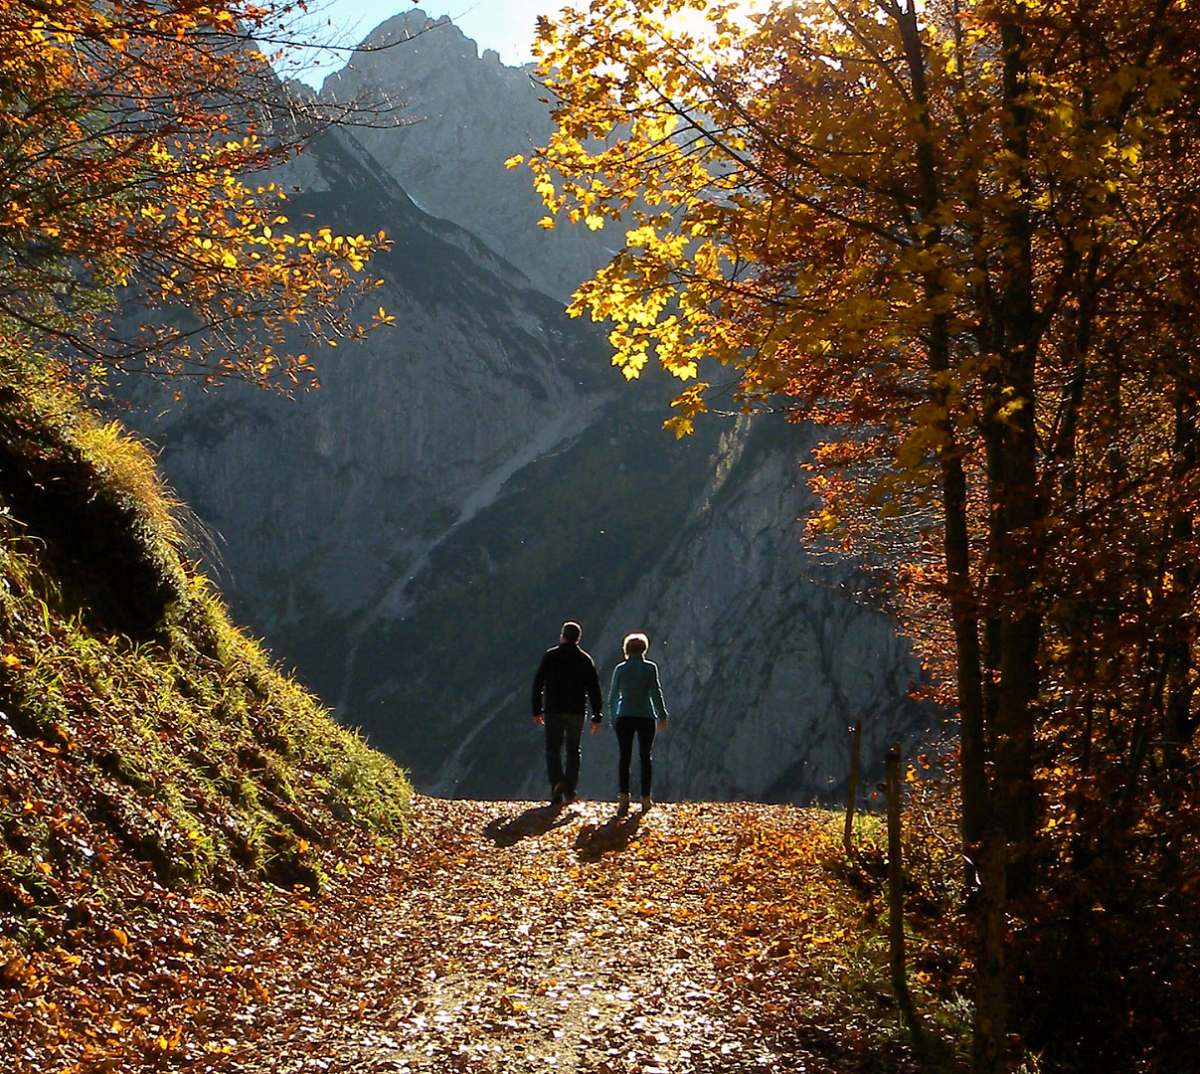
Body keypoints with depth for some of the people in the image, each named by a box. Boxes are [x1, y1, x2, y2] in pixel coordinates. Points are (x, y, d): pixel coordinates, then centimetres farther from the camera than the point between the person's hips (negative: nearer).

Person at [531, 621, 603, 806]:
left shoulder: (550, 656, 1)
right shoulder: (586, 660, 6)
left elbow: (538, 684, 0)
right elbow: (594, 690, 4)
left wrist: (537, 710, 5)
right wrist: (597, 716, 8)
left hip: (554, 710, -2)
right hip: (577, 712, 2)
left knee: (553, 748, 3)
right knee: (573, 750, 9)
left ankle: (557, 782, -21)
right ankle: (569, 793, 4)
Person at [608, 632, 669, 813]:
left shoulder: (620, 669, 4)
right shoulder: (650, 668, -2)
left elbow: (612, 697, 7)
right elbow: (656, 693, -5)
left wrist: (613, 719, 17)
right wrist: (662, 716, 3)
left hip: (624, 718, 1)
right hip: (645, 717, -1)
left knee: (624, 757, 1)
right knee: (645, 757, 9)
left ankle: (623, 795, -15)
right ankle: (645, 798, 9)